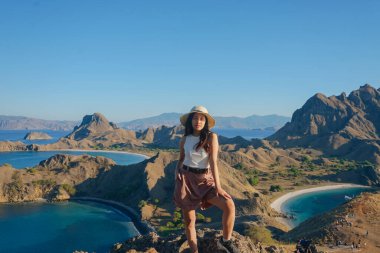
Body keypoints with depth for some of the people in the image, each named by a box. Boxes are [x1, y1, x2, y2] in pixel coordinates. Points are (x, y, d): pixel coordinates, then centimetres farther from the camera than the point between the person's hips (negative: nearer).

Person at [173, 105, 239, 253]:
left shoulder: (211, 137, -7)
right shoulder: (184, 139, 3)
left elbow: (213, 161, -14)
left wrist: (217, 186, -21)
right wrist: (177, 173, -3)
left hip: (205, 180, -1)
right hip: (186, 179, 2)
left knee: (229, 205, -21)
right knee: (189, 220, 3)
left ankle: (225, 241, -1)